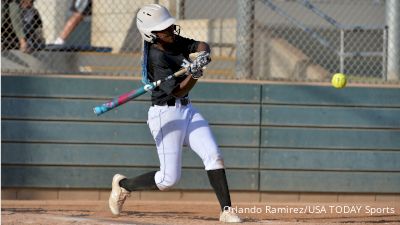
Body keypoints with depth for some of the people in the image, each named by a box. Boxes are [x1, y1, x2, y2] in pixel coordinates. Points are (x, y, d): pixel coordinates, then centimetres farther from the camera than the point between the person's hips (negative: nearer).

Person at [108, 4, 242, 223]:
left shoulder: (174, 41, 3)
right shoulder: (157, 57, -21)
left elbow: (202, 46, 1)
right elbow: (178, 91, -22)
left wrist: (203, 55, -22)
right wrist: (194, 74, -38)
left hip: (186, 110, 8)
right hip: (166, 114, -8)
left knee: (213, 156, -8)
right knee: (169, 178, -6)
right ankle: (123, 185, 18)